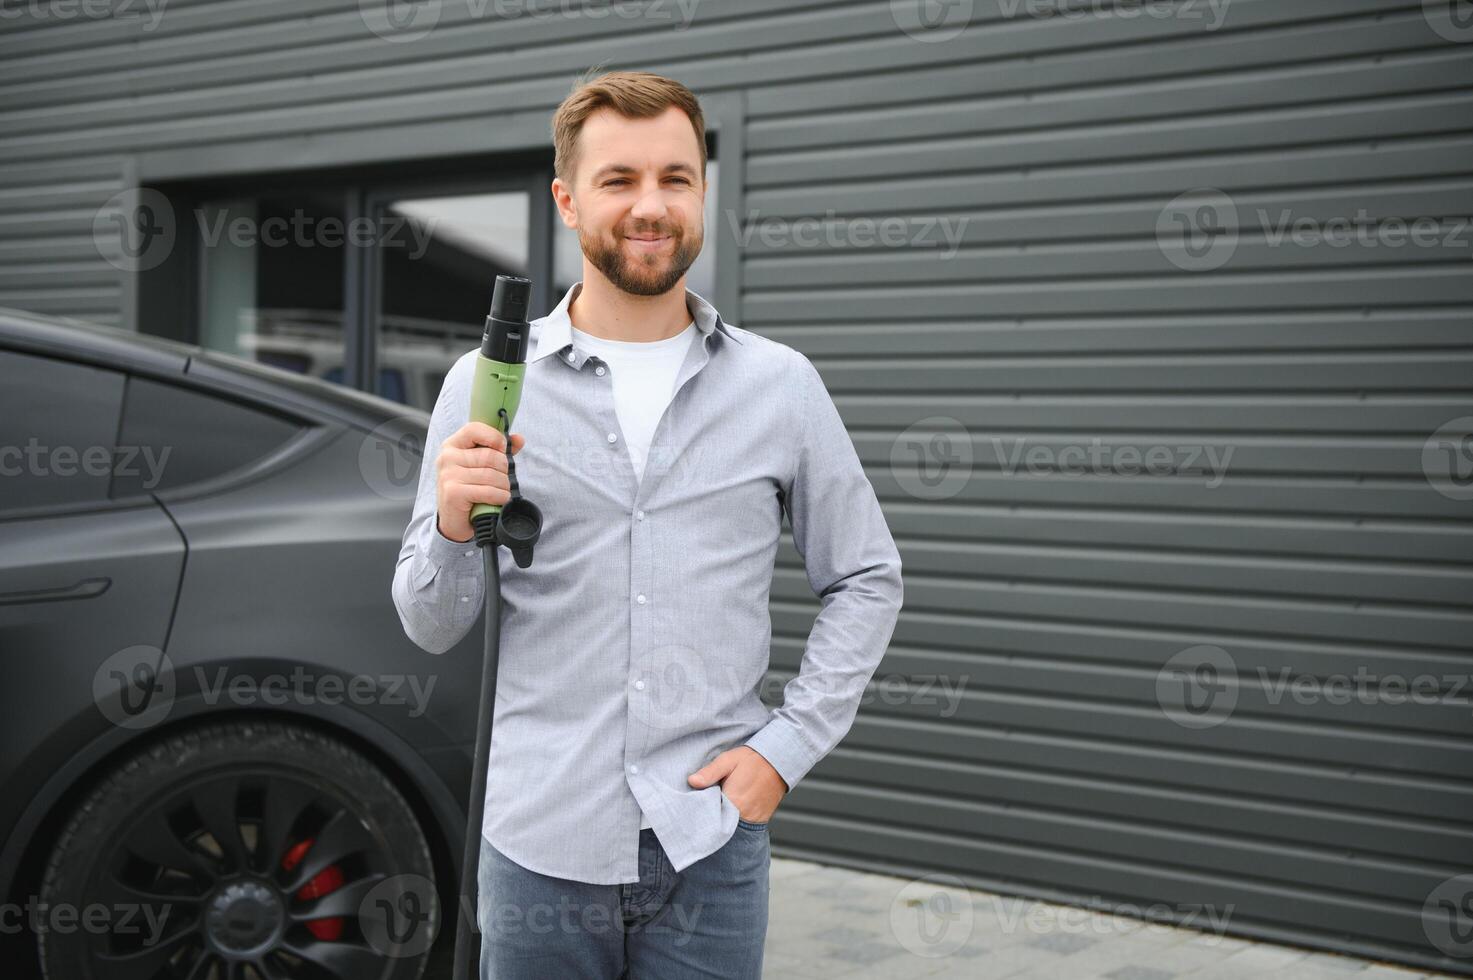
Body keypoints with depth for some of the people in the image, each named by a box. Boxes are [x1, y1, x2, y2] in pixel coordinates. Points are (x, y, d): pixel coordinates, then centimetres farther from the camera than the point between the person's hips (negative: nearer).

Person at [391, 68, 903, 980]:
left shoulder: (781, 383, 1)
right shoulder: (487, 383, 0)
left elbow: (867, 578, 8)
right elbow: (432, 628, 3)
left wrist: (786, 748, -2)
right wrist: (452, 526, -18)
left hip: (711, 844, 0)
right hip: (541, 837, 0)